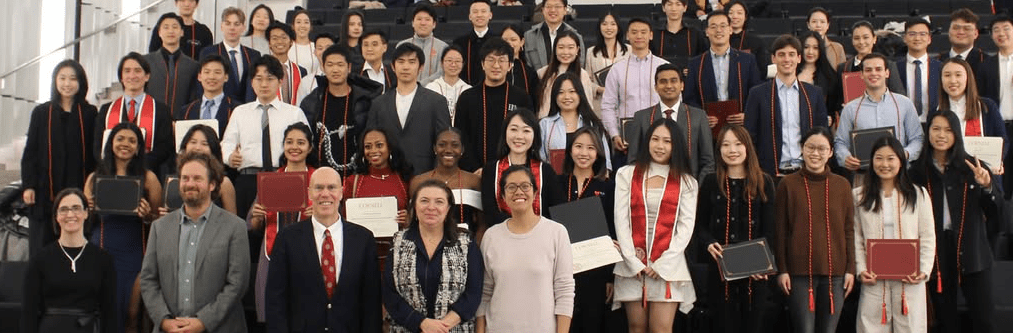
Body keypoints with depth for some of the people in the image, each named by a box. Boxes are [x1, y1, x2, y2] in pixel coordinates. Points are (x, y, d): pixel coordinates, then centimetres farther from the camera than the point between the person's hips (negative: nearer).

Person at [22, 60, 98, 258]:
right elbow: (30, 152, 8)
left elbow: (95, 153, 5)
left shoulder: (89, 114, 6)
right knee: (41, 250, 2)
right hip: (46, 192, 1)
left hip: (78, 190, -1)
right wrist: (27, 186, -3)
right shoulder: (41, 113, 9)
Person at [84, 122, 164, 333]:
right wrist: (89, 210, -6)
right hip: (101, 251, 2)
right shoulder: (95, 177, 10)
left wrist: (147, 215, -17)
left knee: (132, 312, -3)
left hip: (134, 252, -2)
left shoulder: (147, 178, 3)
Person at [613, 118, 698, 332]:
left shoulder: (686, 182, 8)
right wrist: (633, 261, -7)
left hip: (667, 265, -1)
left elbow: (686, 227, 1)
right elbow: (621, 220, 3)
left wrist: (662, 264, -8)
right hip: (632, 264, 1)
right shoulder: (626, 175, 9)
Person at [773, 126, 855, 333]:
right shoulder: (787, 184, 1)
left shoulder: (842, 185, 8)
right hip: (799, 271, -2)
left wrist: (850, 269, 4)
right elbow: (780, 231, 1)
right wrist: (782, 270, -4)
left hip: (835, 272, 2)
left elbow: (849, 230, 9)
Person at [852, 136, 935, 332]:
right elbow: (856, 238, 5)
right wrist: (861, 269, -6)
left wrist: (924, 270, -6)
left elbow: (928, 237, 6)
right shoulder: (859, 196, 7)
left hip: (910, 278, 0)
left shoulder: (919, 194, 8)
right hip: (874, 279, 0)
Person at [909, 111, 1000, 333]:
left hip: (970, 250, 0)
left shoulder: (972, 166, 2)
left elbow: (993, 207, 0)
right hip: (936, 251, 0)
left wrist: (986, 187, -19)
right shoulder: (918, 170, 0)